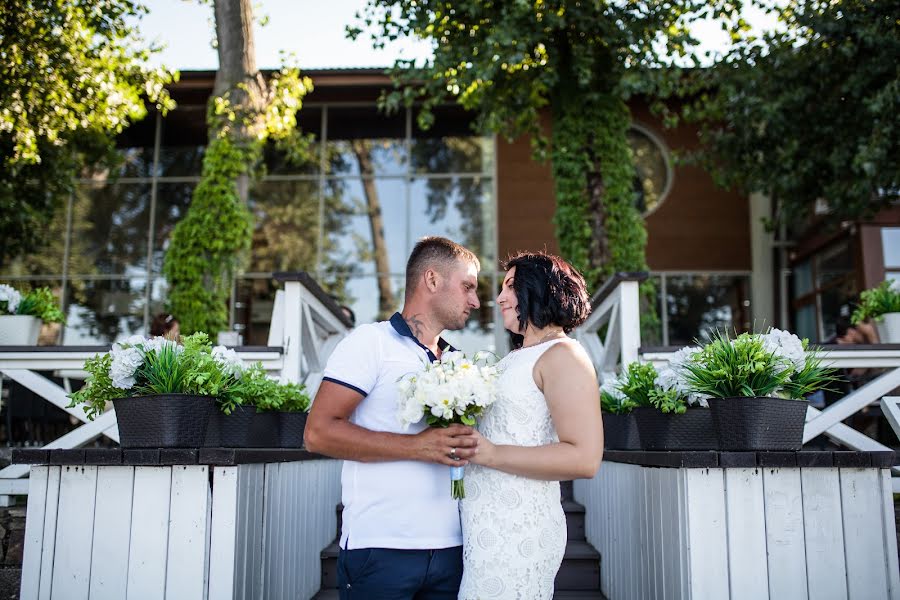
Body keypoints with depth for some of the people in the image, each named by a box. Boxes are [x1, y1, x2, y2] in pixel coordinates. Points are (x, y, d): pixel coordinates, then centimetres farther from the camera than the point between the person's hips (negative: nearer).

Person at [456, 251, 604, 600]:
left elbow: (584, 459, -20)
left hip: (515, 531, -8)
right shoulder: (516, 359, 16)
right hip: (486, 527, 8)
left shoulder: (562, 355, -10)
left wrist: (490, 454, -19)